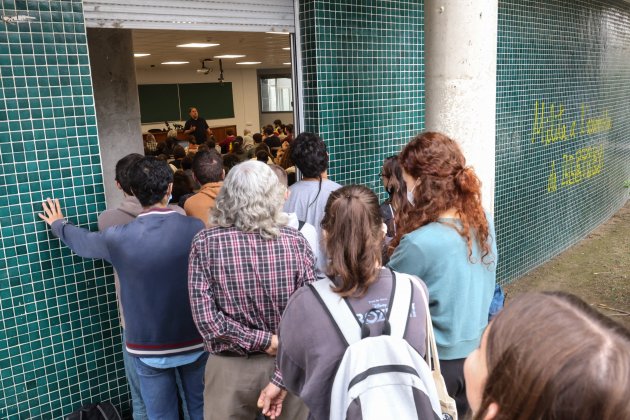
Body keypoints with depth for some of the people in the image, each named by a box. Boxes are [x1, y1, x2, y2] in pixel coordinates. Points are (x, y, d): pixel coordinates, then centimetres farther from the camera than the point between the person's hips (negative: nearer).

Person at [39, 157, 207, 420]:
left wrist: (58, 224, 30)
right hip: (194, 340, 1)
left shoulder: (118, 238, -13)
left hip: (149, 346, 0)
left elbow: (83, 242, 10)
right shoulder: (196, 228, -16)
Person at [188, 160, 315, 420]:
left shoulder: (205, 243, -13)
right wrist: (281, 378, -12)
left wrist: (262, 340, -11)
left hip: (230, 367, 0)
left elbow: (204, 316, -16)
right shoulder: (295, 241, -12)